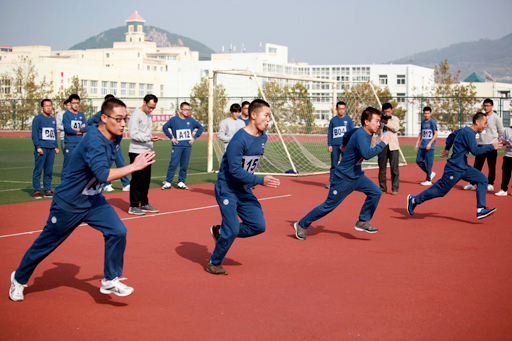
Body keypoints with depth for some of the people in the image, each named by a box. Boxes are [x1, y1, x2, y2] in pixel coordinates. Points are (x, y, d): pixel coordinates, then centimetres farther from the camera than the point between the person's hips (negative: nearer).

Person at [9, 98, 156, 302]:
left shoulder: (115, 138, -4)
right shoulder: (94, 142, -31)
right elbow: (103, 174, -44)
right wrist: (134, 167, -43)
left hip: (93, 201, 7)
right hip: (68, 203, -7)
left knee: (117, 232, -13)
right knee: (46, 244, 10)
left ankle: (110, 281, 1)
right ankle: (19, 279, 33)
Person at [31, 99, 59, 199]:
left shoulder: (53, 120, 18)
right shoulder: (38, 119, -1)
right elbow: (34, 134, -5)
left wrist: (56, 147, 17)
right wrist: (38, 147, -12)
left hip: (51, 149, 6)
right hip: (42, 148, -6)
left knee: (49, 171, 7)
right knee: (38, 170, -5)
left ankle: (48, 190, 13)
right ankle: (36, 191, -2)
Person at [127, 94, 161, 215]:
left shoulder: (148, 115, 18)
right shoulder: (136, 115, -9)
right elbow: (134, 135, -15)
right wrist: (149, 138, -24)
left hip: (147, 152, 9)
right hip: (137, 152, -9)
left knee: (146, 179, 11)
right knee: (137, 179, -9)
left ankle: (144, 204, 19)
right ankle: (133, 206, -6)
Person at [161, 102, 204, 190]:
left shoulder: (191, 120, 9)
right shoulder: (174, 119, 0)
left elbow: (201, 128, 19)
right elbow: (165, 127, 6)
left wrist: (194, 137, 11)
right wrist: (171, 137, 1)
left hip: (188, 146, 3)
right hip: (177, 146, -3)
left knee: (184, 166, 5)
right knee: (173, 165, -7)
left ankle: (181, 182, 14)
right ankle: (168, 182, 0)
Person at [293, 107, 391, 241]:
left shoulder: (362, 131, 2)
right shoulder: (360, 135, -26)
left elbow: (348, 134, 23)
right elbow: (367, 154, -43)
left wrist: (345, 145, 42)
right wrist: (383, 143, -34)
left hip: (356, 175, 9)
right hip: (344, 178, -9)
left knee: (375, 192, -4)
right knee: (329, 206, 1)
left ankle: (362, 222, 7)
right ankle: (301, 225, 15)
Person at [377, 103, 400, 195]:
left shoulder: (395, 119, 10)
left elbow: (396, 128, -8)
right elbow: (377, 131, 1)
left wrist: (387, 122, -18)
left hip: (393, 146, -1)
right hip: (382, 145, 1)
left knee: (394, 168, -5)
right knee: (382, 168, 4)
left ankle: (395, 188, -2)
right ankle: (382, 188, 11)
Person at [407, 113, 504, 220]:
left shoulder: (465, 130, 10)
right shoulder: (468, 133, -19)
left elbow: (452, 135, 25)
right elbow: (475, 151, -26)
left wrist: (447, 148, 34)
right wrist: (491, 147, -19)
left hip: (463, 168, 10)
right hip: (454, 169, -10)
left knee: (482, 179, -2)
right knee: (440, 190, -1)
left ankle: (480, 210, -6)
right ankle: (414, 200, 14)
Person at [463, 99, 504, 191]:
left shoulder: (496, 118, -5)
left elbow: (501, 131, 2)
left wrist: (493, 138, 9)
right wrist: (483, 138, 13)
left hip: (491, 145, -4)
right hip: (481, 145, 4)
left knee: (492, 166, 3)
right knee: (477, 165, 5)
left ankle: (490, 184, 11)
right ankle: (472, 183, 8)